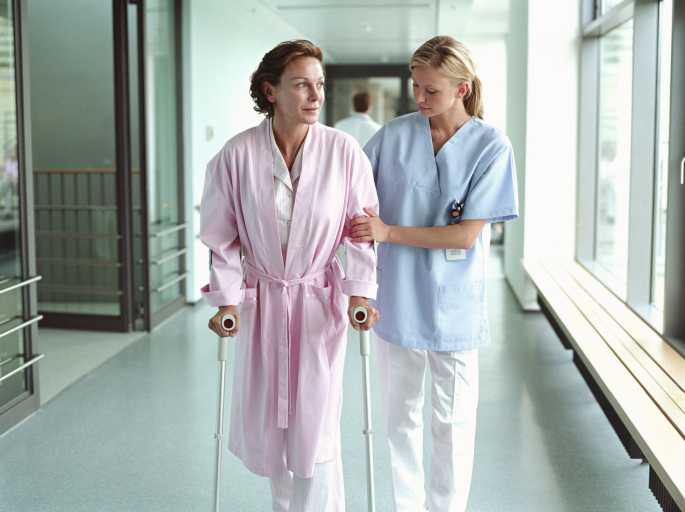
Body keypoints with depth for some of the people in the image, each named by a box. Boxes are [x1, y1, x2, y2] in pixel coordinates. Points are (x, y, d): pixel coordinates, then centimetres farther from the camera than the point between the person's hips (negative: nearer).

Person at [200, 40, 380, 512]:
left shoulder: (344, 151, -11)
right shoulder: (237, 155, -11)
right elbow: (221, 237, -2)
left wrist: (359, 292, -9)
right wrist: (227, 300, -6)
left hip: (319, 300, -1)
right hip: (260, 299, 2)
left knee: (315, 426, -2)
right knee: (262, 424, 13)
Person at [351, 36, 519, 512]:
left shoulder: (491, 146, -9)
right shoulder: (393, 135, -2)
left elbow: (466, 235, -14)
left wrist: (389, 232, -18)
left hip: (452, 306, -2)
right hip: (395, 300, 3)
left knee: (453, 420, 8)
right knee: (402, 414, 16)